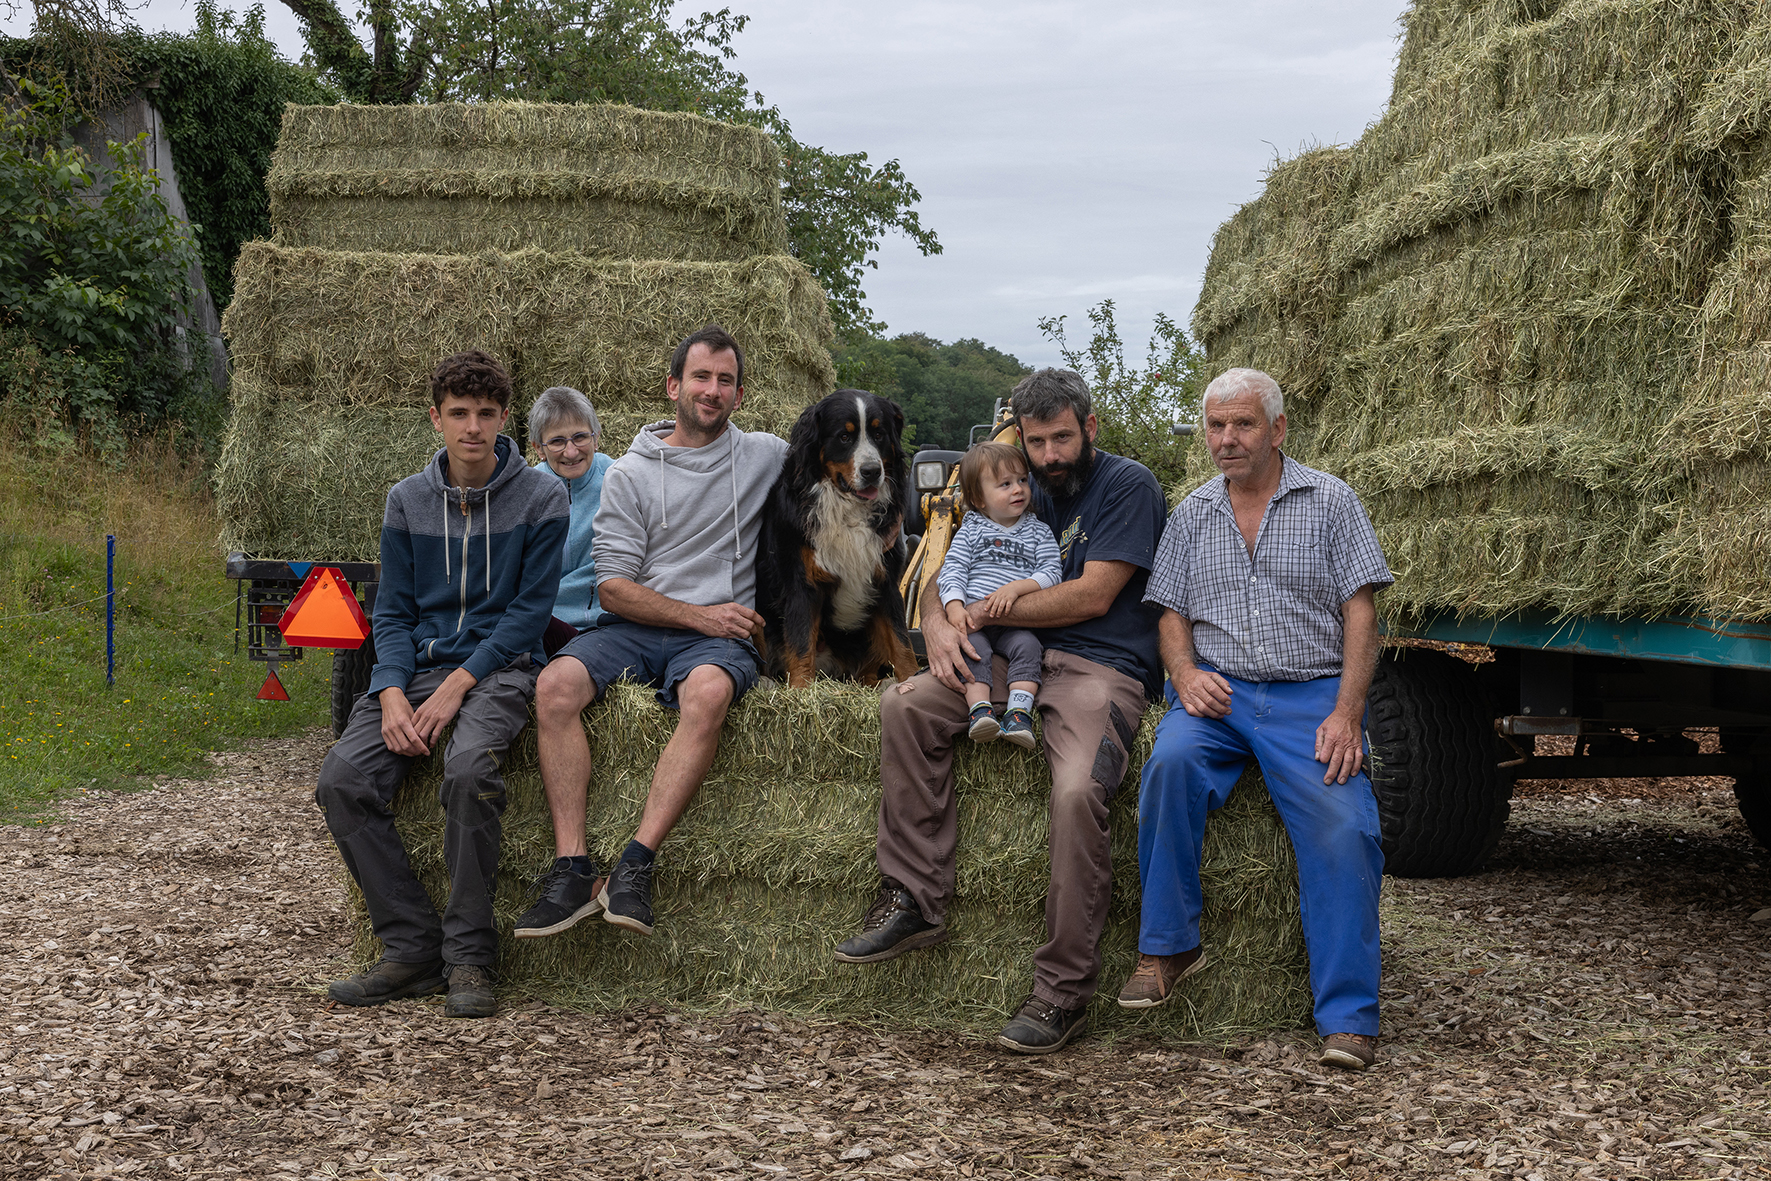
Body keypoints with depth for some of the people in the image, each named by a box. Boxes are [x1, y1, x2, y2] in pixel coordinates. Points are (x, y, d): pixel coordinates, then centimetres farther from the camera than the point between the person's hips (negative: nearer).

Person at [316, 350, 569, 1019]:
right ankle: (412, 950, -11)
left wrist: (457, 685, -16)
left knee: (469, 766, -35)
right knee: (343, 778, -21)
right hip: (418, 665, 4)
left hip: (499, 667, -4)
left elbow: (529, 609, -5)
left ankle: (470, 957, -22)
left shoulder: (540, 499, 0)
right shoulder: (407, 501, 11)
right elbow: (392, 612, 10)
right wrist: (392, 695, -10)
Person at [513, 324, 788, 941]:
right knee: (555, 687, -29)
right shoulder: (629, 474, 11)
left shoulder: (767, 457, 13)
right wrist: (698, 615, -9)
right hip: (633, 625, 1)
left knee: (707, 692, -38)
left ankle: (635, 867, -40)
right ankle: (572, 871, -31)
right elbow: (613, 587, 3)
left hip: (719, 633, -1)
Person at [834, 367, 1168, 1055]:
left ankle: (1063, 990, -22)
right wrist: (937, 622, -5)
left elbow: (1093, 594, -9)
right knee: (905, 706, -17)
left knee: (1078, 793, -33)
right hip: (1019, 662, 6)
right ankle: (914, 900, -13)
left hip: (1102, 669, -6)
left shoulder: (1128, 484, 0)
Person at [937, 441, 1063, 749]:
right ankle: (980, 708, -37)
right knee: (972, 649, -29)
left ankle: (1020, 712, -35)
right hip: (973, 620, 0)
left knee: (1027, 646, -29)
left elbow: (1052, 573, 0)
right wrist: (955, 607, -15)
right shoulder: (970, 531, 12)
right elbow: (952, 570, 4)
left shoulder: (1038, 531, 12)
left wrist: (1016, 588, -17)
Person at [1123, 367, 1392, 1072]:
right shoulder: (1192, 516, 16)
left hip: (1312, 695, -2)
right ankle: (1169, 946, -18)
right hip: (1218, 690, 2)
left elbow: (1359, 612, 0)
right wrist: (1186, 673, -9)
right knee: (1173, 762, -31)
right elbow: (1173, 615, 14)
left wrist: (1346, 713, -12)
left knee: (1344, 828, -24)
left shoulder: (1329, 501, 6)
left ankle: (1348, 1019, -18)